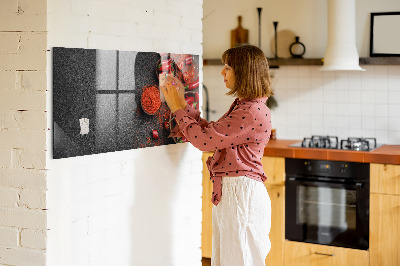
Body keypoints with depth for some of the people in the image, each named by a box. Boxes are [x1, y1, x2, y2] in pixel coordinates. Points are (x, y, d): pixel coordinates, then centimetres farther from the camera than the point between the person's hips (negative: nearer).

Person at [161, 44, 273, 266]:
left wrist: (178, 108, -7)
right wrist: (182, 104, 14)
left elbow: (204, 139, -19)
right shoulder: (242, 106, 14)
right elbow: (210, 131, 16)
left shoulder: (253, 112, -19)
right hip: (228, 192, 10)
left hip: (241, 193, -10)